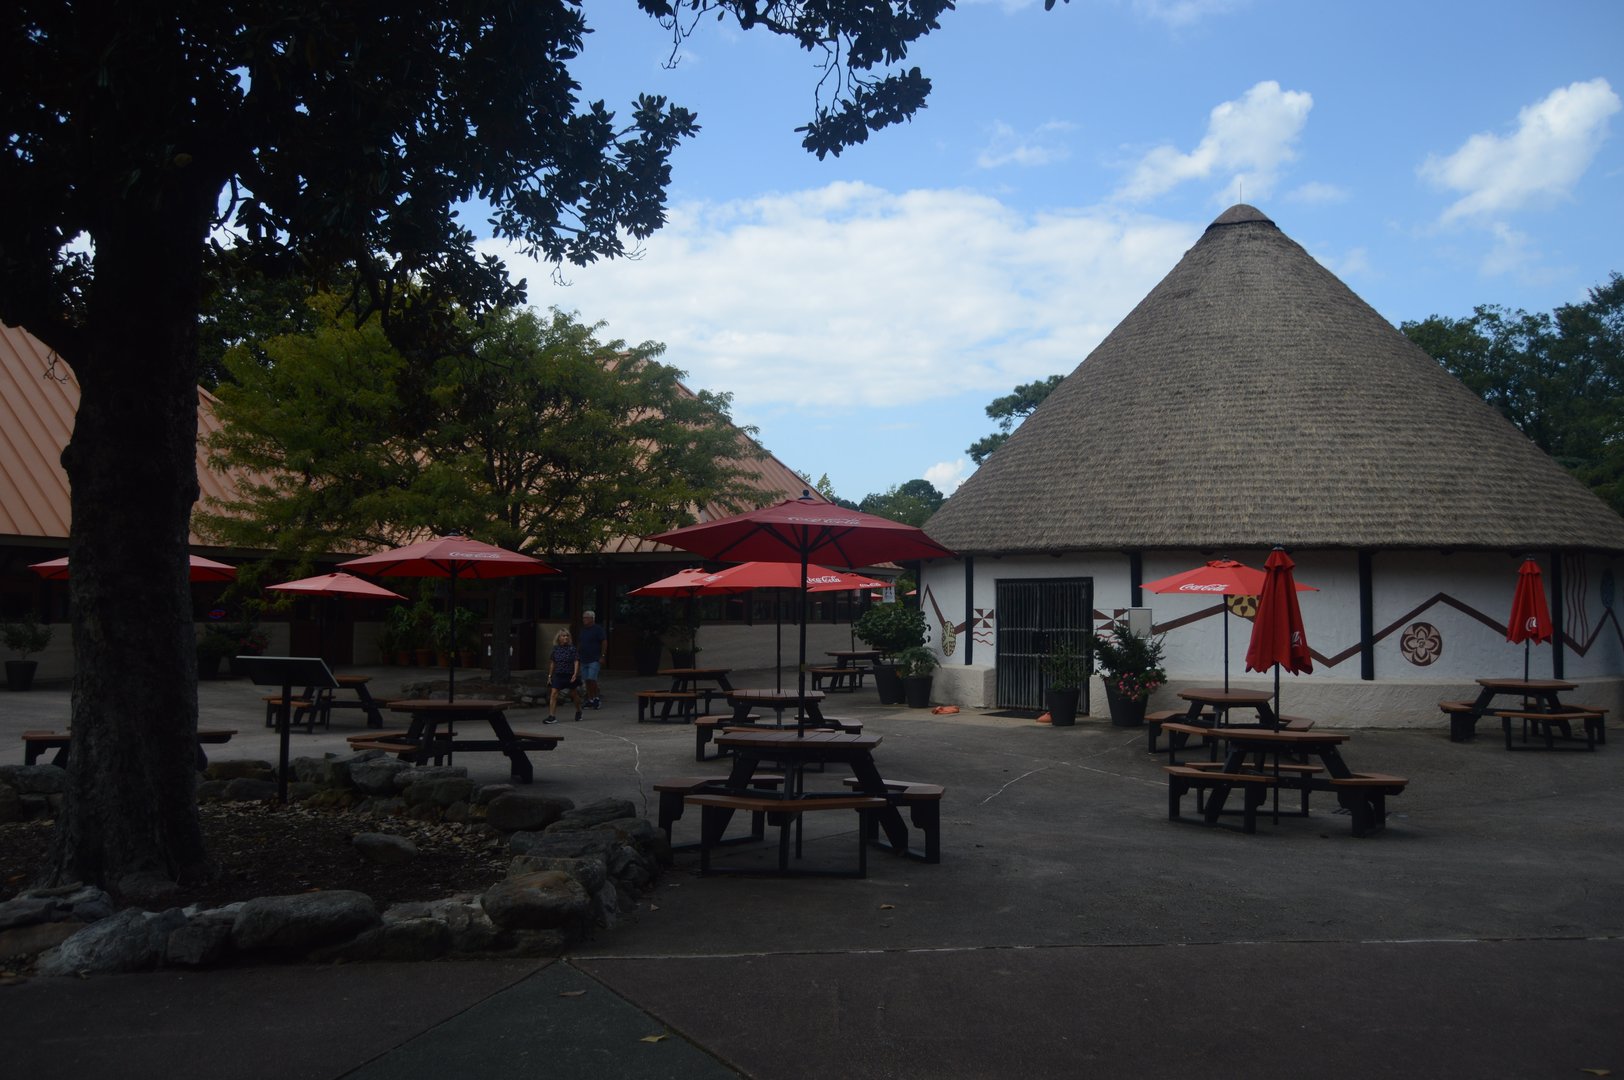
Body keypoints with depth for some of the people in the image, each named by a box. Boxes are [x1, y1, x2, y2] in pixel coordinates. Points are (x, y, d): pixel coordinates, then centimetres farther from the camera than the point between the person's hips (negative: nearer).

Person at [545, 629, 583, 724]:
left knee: (574, 694, 13)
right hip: (558, 675, 2)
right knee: (553, 694, -10)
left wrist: (575, 674, -17)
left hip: (570, 675, -2)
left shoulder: (572, 648, -7)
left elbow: (576, 662, -7)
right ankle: (552, 717, -11)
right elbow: (553, 663, 13)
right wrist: (550, 675, 13)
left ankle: (578, 712, 36)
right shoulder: (555, 649, 3)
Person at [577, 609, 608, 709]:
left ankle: (596, 699, -2)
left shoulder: (598, 629, -6)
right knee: (587, 681, 6)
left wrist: (602, 656, -14)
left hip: (594, 660, -7)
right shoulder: (583, 630, 15)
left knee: (592, 679, -14)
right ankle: (590, 700, 11)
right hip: (584, 660, 7)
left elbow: (605, 642, -10)